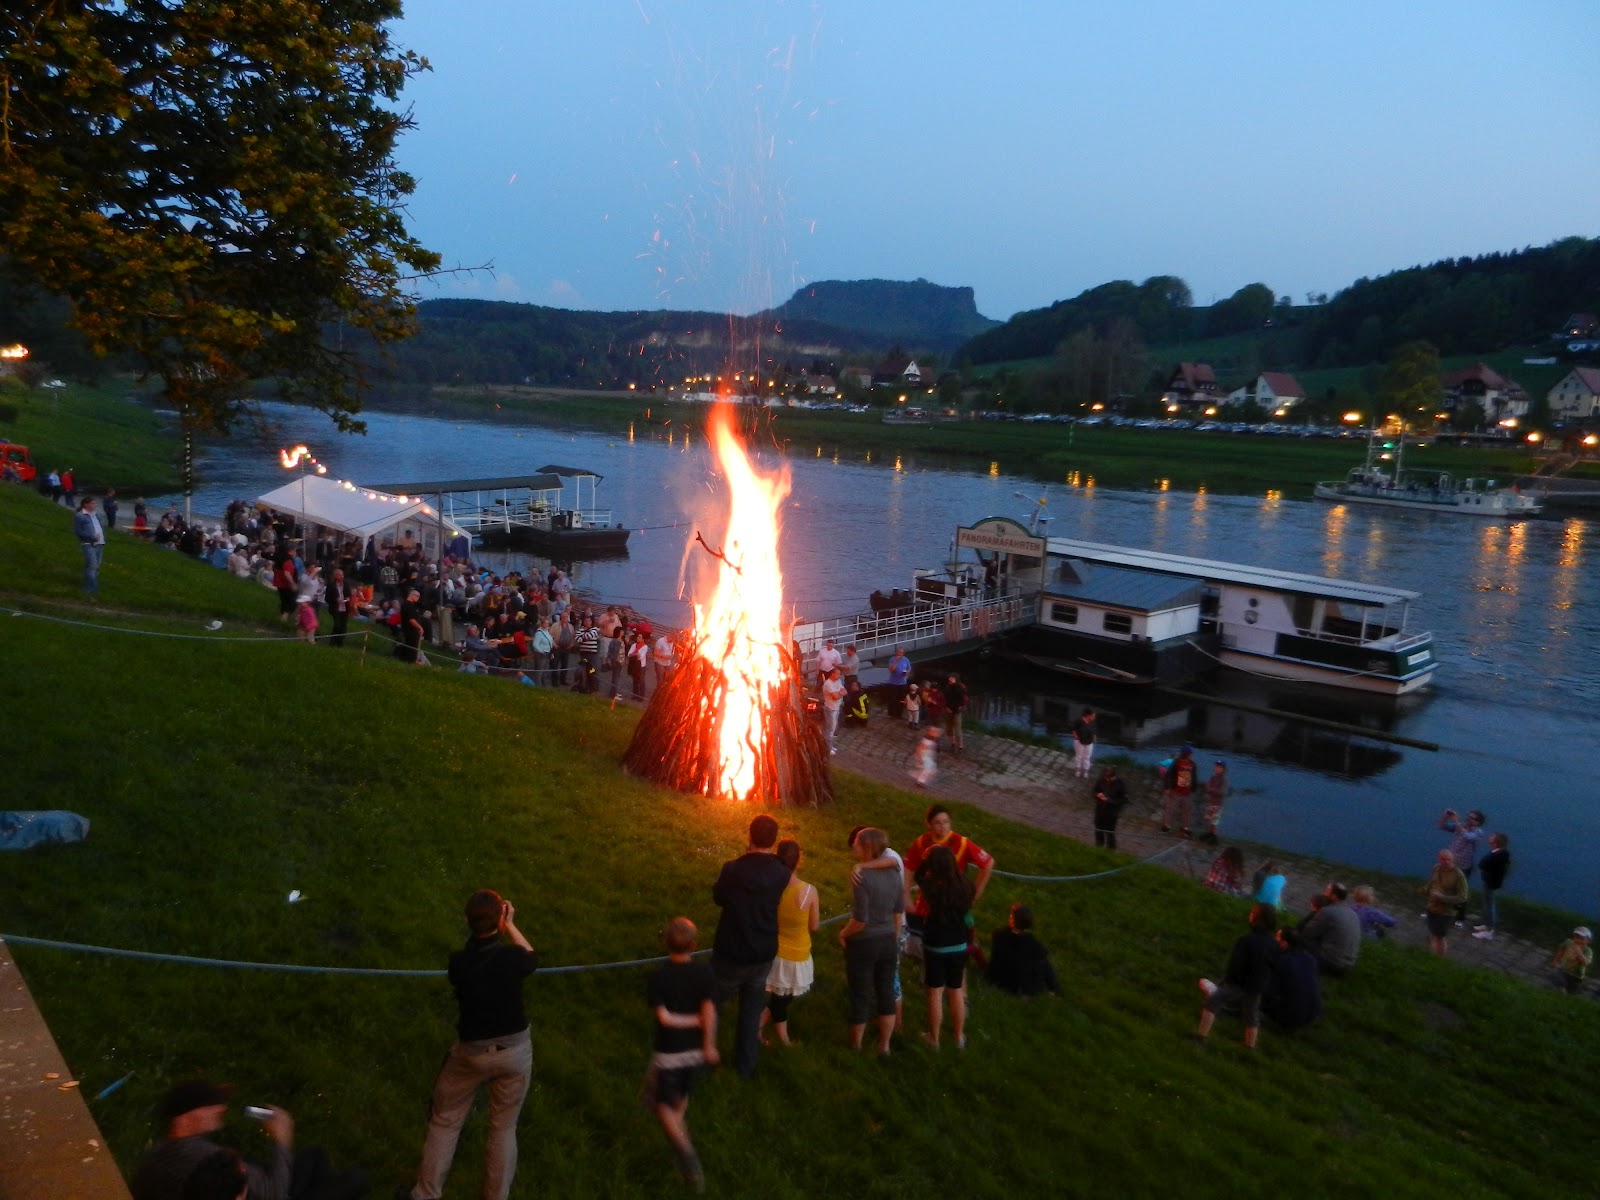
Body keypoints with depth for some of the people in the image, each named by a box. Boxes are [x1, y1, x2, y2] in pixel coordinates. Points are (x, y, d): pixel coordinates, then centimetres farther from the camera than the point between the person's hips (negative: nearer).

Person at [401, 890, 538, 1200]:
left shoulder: (458, 963, -18)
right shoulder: (512, 957, -21)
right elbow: (532, 957, 3)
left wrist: (473, 930, 0)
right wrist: (510, 925, 5)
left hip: (472, 1051, 0)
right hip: (515, 1049, 0)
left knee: (444, 1123, 21)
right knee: (503, 1129, 16)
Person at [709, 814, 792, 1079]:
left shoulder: (733, 870, -23)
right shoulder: (782, 874, -15)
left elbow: (718, 897, -4)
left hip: (730, 955, -2)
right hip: (764, 955, 3)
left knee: (710, 1006, 19)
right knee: (752, 1011, 20)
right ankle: (746, 1065, 30)